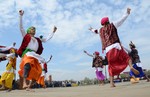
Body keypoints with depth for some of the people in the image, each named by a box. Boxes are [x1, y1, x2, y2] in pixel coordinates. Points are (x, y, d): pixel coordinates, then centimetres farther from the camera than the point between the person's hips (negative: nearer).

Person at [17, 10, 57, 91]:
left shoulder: (38, 39, 27)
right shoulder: (26, 36, 17)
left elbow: (47, 39, 33)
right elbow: (21, 27, 9)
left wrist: (53, 32, 33)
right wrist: (21, 16, 3)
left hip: (34, 56, 5)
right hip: (27, 53, -5)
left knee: (37, 71, -6)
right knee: (28, 64, -37)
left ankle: (28, 86, 3)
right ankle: (24, 83, -44)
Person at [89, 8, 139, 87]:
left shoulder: (101, 30, 20)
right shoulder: (112, 25, 11)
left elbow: (96, 31, 42)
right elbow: (122, 20, 16)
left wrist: (92, 29, 63)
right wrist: (127, 13, 29)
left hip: (108, 50, 3)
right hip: (116, 46, -3)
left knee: (111, 66, 7)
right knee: (127, 58, 8)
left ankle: (111, 83, -1)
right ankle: (131, 67, -25)